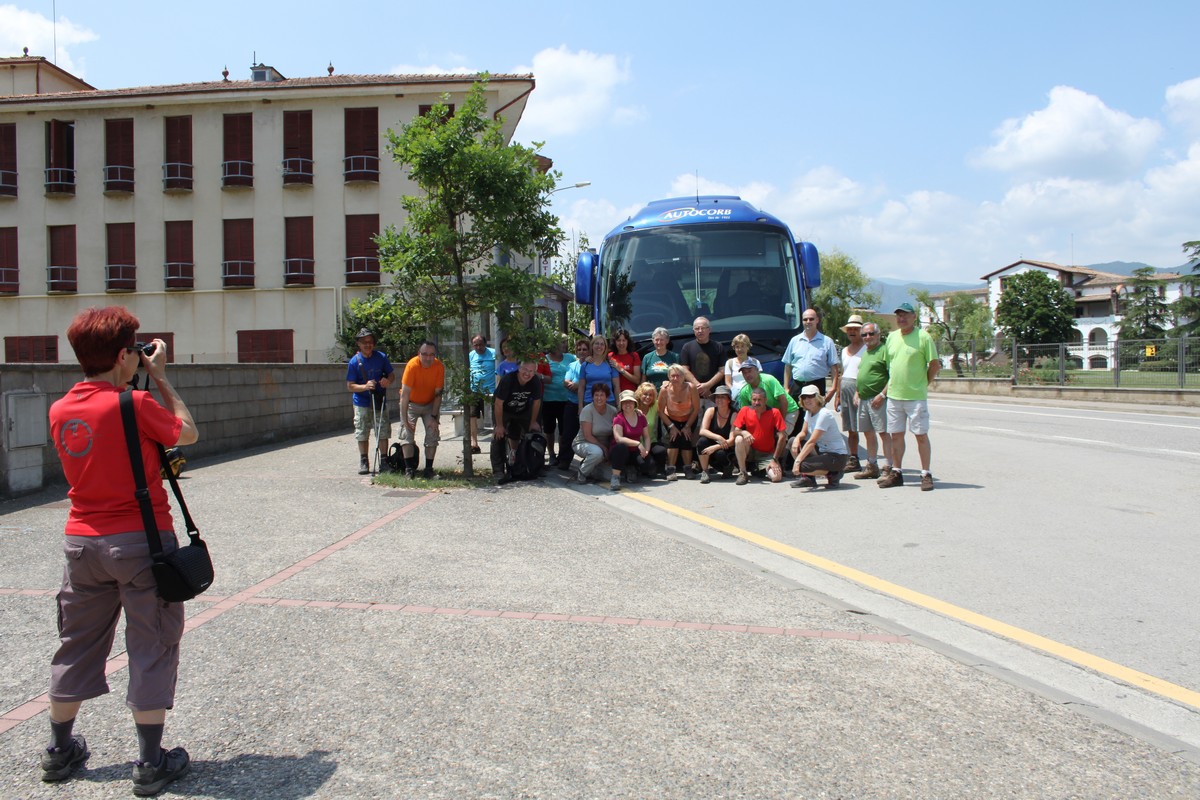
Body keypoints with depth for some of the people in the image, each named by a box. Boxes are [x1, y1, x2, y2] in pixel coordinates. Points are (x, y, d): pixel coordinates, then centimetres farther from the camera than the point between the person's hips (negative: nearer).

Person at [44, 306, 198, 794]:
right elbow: (188, 433, -4)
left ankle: (59, 750, 32)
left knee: (77, 644, 19)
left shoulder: (60, 411, 2)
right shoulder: (134, 404, -17)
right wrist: (161, 378, 1)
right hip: (140, 539, -6)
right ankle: (150, 763, 11)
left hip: (82, 541, 6)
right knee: (152, 648, 5)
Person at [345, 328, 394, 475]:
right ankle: (363, 462, 18)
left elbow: (391, 374, 10)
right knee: (362, 434, 5)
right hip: (362, 403, -1)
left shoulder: (381, 357, -1)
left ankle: (384, 460, 14)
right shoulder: (354, 361, -7)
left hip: (380, 402, 1)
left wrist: (388, 381, -13)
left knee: (383, 433, 3)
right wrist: (365, 387, -24)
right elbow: (350, 386, -6)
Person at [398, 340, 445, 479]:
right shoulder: (412, 365, -29)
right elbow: (405, 394, -30)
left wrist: (434, 417, -17)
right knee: (407, 434, -13)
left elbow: (438, 394, -13)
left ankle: (429, 468, 1)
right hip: (411, 404, -2)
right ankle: (409, 468, -9)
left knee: (433, 434, -6)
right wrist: (405, 420, -32)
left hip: (430, 404, 2)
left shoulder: (439, 366, -20)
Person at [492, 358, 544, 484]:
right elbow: (498, 403, -26)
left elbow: (536, 402, -6)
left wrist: (533, 422, -2)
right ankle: (498, 471, -20)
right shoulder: (508, 380, -32)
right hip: (504, 411, -4)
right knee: (499, 436, -20)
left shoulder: (536, 382, -21)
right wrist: (499, 425, -23)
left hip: (523, 411, 4)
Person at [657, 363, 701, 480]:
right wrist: (671, 427, -20)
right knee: (674, 438, -20)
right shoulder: (665, 389, -27)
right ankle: (670, 470, -15)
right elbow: (661, 411, -16)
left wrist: (687, 427, -16)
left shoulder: (691, 388, -28)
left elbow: (696, 409, -17)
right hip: (671, 419, 0)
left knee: (686, 439, -17)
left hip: (689, 419, 0)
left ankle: (688, 469, -2)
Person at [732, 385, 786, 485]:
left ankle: (762, 469, 12)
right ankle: (743, 473, -15)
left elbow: (782, 437, -11)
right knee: (739, 439, -32)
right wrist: (743, 432, -31)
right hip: (750, 451, 1)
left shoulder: (774, 413, -11)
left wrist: (775, 460, -14)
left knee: (777, 477, -25)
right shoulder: (745, 411, -5)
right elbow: (735, 432, -6)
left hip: (767, 454, -1)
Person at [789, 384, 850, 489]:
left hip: (837, 456, -9)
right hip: (822, 450, 9)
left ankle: (833, 473, -5)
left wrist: (797, 461, -30)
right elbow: (803, 432, 11)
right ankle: (807, 478, 4)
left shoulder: (824, 414, -22)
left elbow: (812, 441, -27)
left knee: (801, 466, -26)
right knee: (793, 442, 0)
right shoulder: (809, 412, 6)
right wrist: (797, 439, -15)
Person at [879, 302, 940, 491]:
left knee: (921, 434, -1)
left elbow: (935, 364, -5)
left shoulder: (923, 337, -6)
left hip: (916, 396, -5)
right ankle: (896, 472, 19)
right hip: (894, 395, 5)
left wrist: (923, 383, -3)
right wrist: (890, 386, 12)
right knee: (896, 434, 10)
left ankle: (926, 474, 6)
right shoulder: (892, 337, 12)